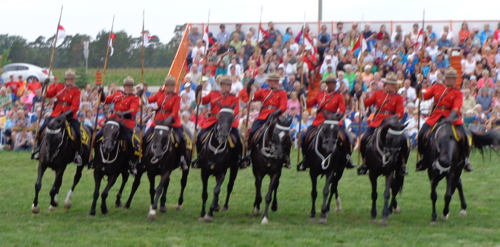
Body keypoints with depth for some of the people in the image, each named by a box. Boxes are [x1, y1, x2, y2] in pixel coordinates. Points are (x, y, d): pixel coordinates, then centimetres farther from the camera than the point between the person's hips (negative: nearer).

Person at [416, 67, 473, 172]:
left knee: (463, 136, -18)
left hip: (451, 117, -2)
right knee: (421, 135, -13)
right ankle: (423, 158, 7)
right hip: (436, 116, 2)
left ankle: (466, 160, 0)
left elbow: (457, 107, -12)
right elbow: (425, 96, 10)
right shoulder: (437, 87, 12)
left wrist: (451, 117, -31)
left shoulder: (457, 93, 2)